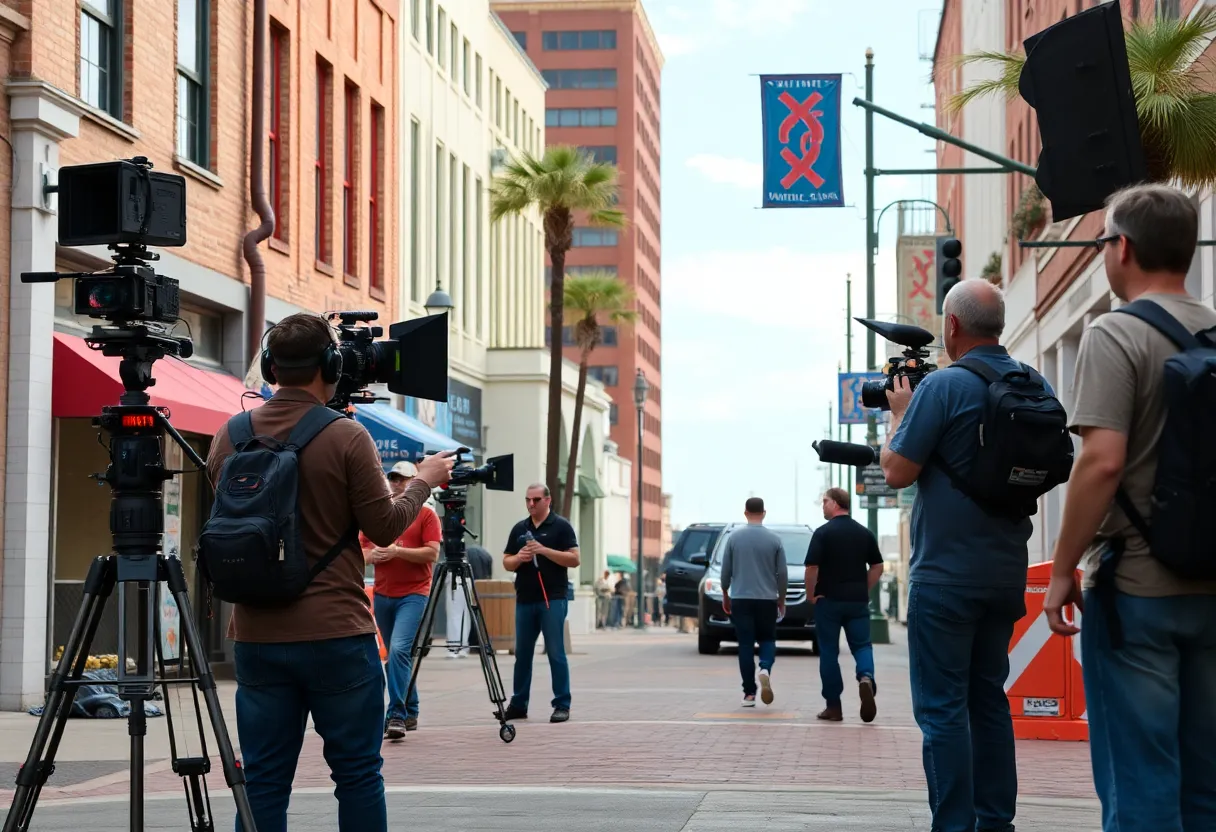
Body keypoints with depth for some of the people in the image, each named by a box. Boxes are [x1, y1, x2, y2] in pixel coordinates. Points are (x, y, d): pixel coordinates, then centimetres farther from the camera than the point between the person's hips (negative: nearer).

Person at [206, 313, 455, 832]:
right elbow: (384, 527, -5)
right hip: (337, 635, -4)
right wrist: (425, 481, 12)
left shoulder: (230, 436, 3)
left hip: (257, 638, 4)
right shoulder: (345, 437, -10)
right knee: (358, 777, 5)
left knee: (263, 782, 6)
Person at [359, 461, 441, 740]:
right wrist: (373, 554, -9)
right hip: (382, 595, 5)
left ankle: (396, 716, -21)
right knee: (394, 654, 11)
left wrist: (396, 551, -17)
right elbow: (361, 552, 14)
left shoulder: (426, 515, 1)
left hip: (412, 594, -5)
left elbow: (432, 553, -9)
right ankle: (410, 713, 21)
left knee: (398, 649, -20)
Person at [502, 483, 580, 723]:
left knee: (556, 653, -5)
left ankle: (562, 705, -1)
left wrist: (544, 550, -18)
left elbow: (574, 559, -8)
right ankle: (518, 705, 14)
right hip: (525, 600, 5)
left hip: (552, 599, -5)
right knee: (522, 654, 8)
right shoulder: (519, 528, 14)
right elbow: (506, 563, 14)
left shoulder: (561, 526, 0)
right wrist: (519, 558, -8)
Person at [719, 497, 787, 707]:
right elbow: (783, 573, 0)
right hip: (767, 599, 0)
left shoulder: (734, 537, -2)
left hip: (741, 599, 0)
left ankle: (749, 693, -1)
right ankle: (765, 670, -17)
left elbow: (726, 570, 1)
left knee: (746, 645, 3)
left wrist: (725, 595, 15)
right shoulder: (774, 540, -2)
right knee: (767, 639, 13)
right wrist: (782, 599, 14)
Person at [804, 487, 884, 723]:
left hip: (829, 600, -3)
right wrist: (864, 590, 14)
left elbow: (812, 568, -13)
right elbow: (878, 567, 9)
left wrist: (811, 594, -1)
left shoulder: (823, 533, -8)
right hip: (858, 601, 3)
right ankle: (866, 678, -24)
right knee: (861, 645, 7)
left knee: (829, 651, 5)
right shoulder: (864, 533, 7)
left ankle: (833, 706, 6)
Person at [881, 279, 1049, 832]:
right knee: (989, 697, 15)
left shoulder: (943, 387, -15)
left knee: (942, 705, -3)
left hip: (946, 573, -7)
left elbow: (897, 472, -13)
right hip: (1007, 571, 7)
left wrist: (900, 414, 4)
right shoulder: (1034, 386, 6)